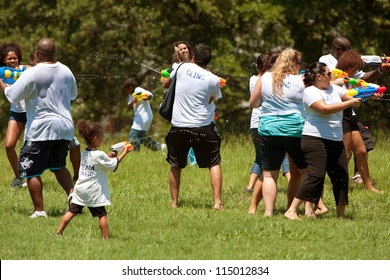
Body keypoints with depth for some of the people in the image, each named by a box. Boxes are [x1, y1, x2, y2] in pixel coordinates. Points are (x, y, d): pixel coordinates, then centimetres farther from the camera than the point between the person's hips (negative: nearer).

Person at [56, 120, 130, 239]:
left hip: (80, 189, 6)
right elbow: (113, 166, -6)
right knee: (102, 214, 2)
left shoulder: (84, 153, 6)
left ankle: (59, 232, 5)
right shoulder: (99, 155, -16)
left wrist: (108, 157, 12)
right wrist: (123, 154, 3)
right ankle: (105, 237, 2)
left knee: (72, 211, 8)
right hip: (94, 191, -6)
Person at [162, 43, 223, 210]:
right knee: (214, 164, 10)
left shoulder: (182, 68, -1)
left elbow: (166, 84, 17)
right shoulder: (213, 80, -4)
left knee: (175, 166, 17)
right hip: (202, 127, -1)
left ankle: (174, 202, 20)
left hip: (178, 126, 1)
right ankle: (217, 202, 0)